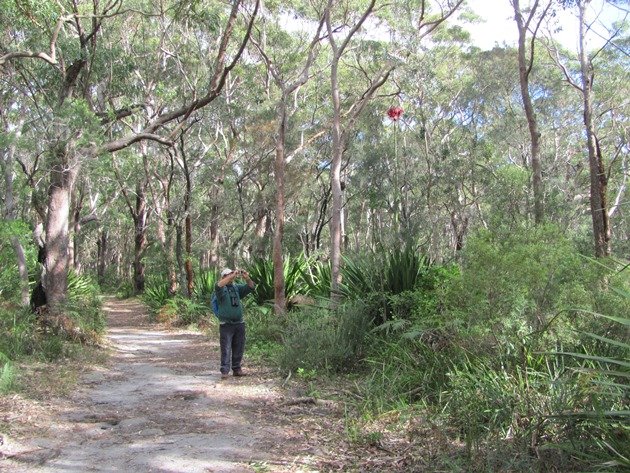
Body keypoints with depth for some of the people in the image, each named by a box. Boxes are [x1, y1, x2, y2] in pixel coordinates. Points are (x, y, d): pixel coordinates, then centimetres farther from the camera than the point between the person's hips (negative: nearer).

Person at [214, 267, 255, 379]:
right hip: (226, 324, -5)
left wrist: (247, 278, -15)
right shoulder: (221, 289, -2)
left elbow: (251, 287, 5)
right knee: (226, 349, -7)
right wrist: (232, 275, -29)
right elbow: (218, 285, -25)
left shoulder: (237, 287, 12)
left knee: (239, 348, 9)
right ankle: (225, 371, -5)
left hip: (239, 323, 5)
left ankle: (237, 369, 19)